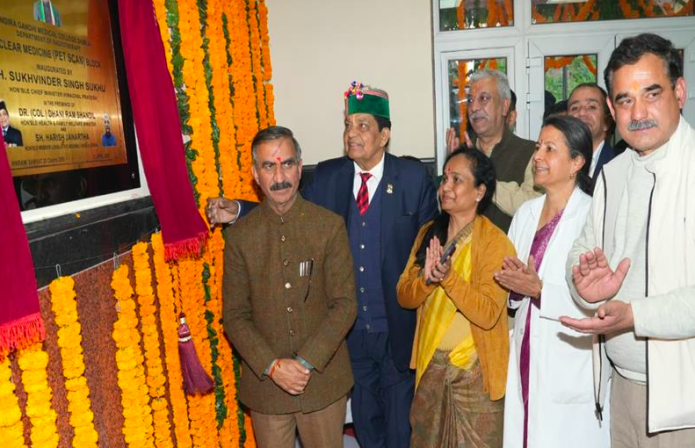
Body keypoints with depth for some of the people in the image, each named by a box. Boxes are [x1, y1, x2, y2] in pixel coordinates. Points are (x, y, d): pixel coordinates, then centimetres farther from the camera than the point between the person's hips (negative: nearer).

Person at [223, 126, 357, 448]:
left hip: (324, 380, 0)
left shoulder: (330, 225, -5)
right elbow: (235, 315, -1)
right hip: (265, 383, 1)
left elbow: (345, 304, -7)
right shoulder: (239, 235, -2)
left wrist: (306, 362, -15)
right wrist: (272, 366, -13)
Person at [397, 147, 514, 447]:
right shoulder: (428, 233, 3)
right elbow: (404, 296, 0)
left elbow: (488, 314, -21)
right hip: (430, 363, 5)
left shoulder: (495, 242, -14)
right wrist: (427, 279, -19)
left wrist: (448, 277, -31)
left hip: (476, 370, -5)